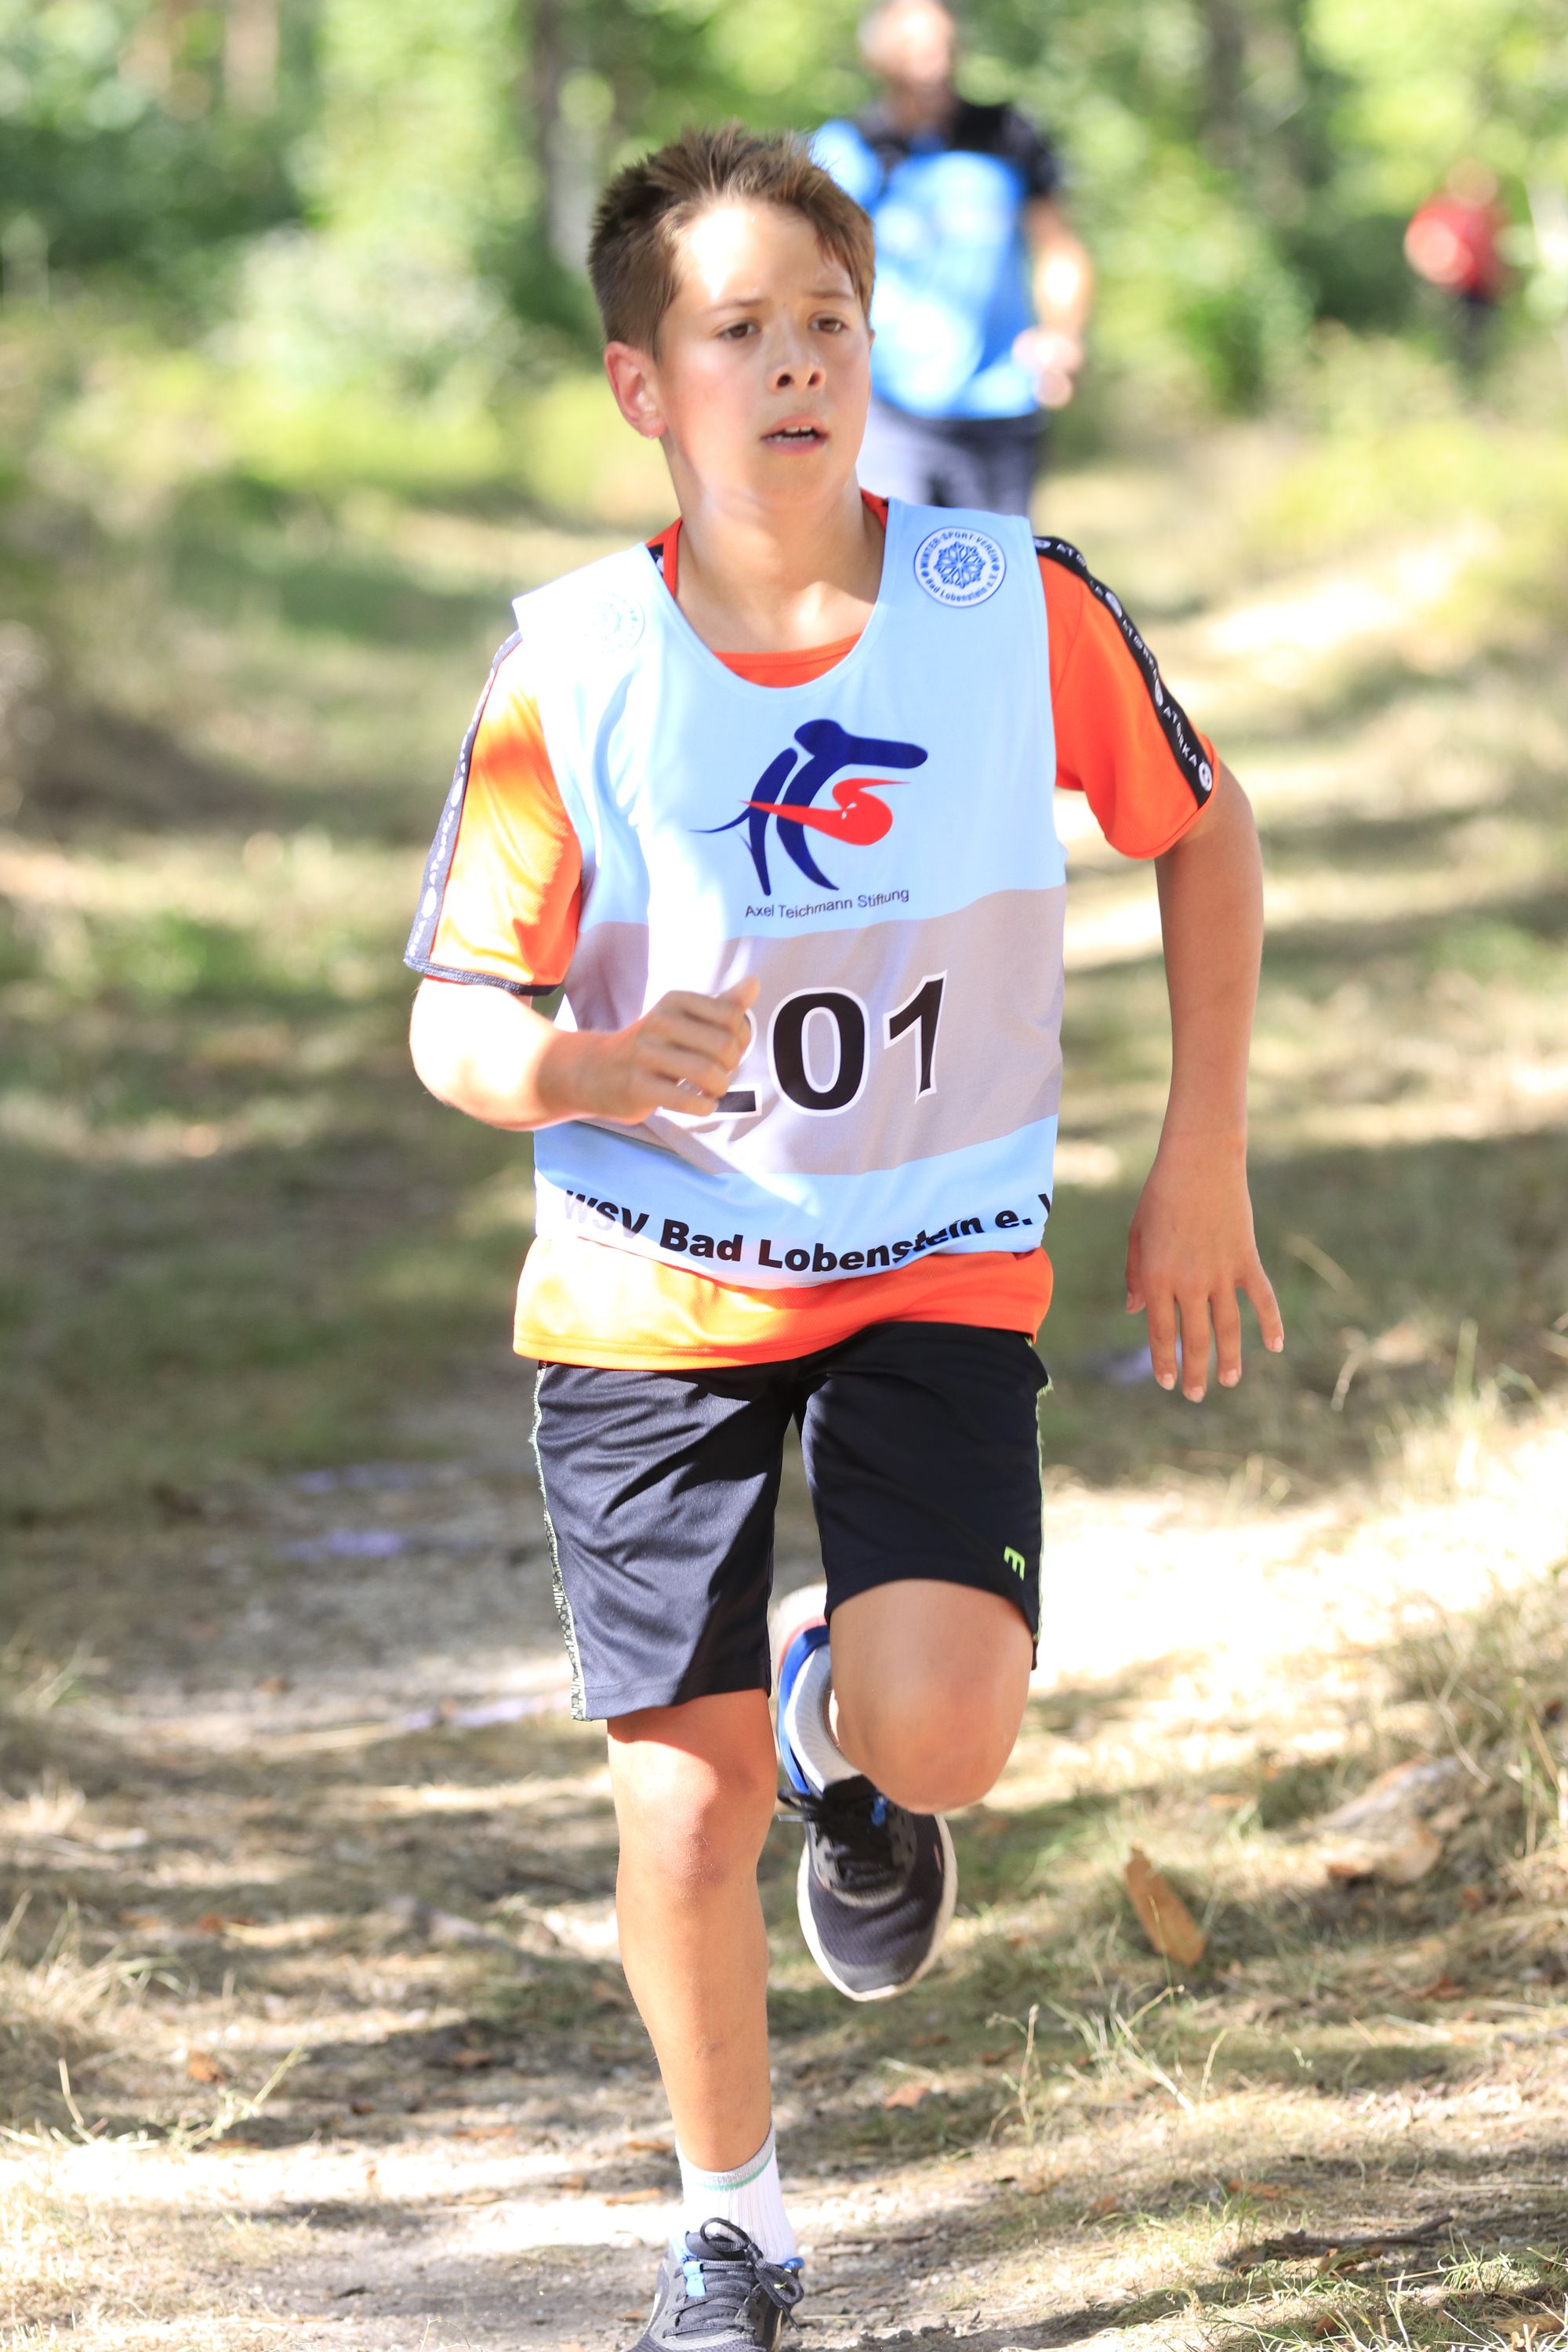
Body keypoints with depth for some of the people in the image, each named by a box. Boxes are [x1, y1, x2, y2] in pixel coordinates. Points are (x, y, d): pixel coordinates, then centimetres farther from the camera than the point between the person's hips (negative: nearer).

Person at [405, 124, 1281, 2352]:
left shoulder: (1019, 608, -11)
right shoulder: (573, 669, -12)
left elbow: (1205, 830, 6)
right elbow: (454, 1013, -11)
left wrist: (1203, 1161, 5)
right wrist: (571, 1068, -35)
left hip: (938, 1269, 0)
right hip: (648, 1289, 0)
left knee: (943, 1731, -21)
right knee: (683, 1802, 1)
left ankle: (846, 1718, 17)